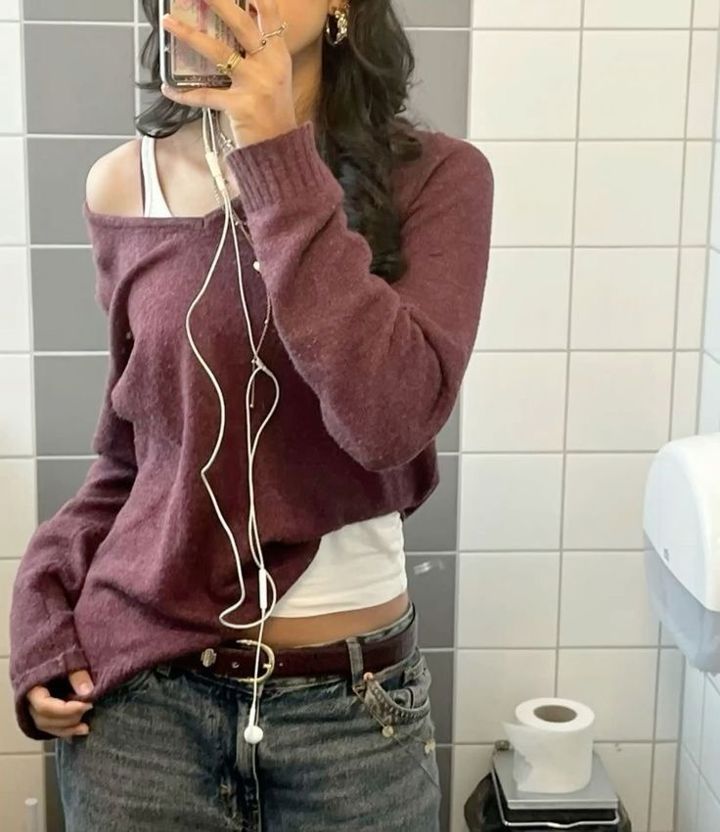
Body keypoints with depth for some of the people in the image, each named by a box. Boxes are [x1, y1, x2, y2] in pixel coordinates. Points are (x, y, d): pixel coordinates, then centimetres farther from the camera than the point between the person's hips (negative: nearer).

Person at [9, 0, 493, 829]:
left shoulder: (433, 176, -8)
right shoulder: (125, 188, -1)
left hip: (353, 699, -1)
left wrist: (279, 157, -20)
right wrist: (44, 599, -2)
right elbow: (130, 447, 9)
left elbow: (394, 419, -22)